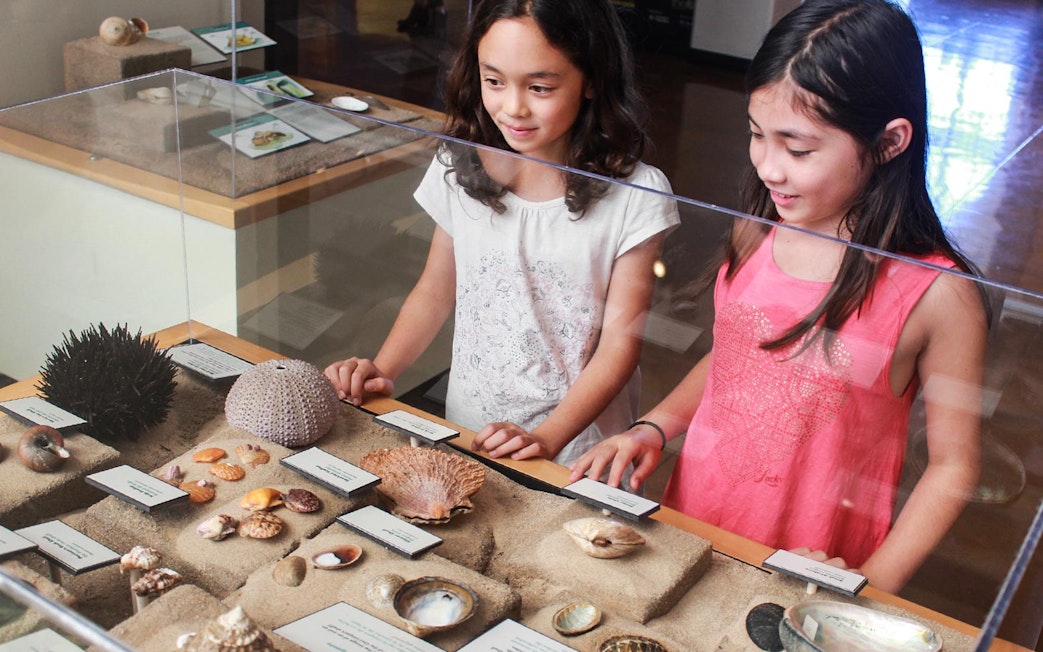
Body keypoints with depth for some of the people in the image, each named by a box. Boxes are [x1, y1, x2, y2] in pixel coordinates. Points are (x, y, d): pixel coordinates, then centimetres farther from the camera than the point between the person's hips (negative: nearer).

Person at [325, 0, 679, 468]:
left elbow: (620, 340, -12)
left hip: (578, 445, -2)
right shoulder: (460, 169, -3)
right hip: (466, 431, 3)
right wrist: (381, 369, -7)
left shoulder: (635, 196, -14)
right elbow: (435, 292, 7)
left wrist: (547, 438, -21)